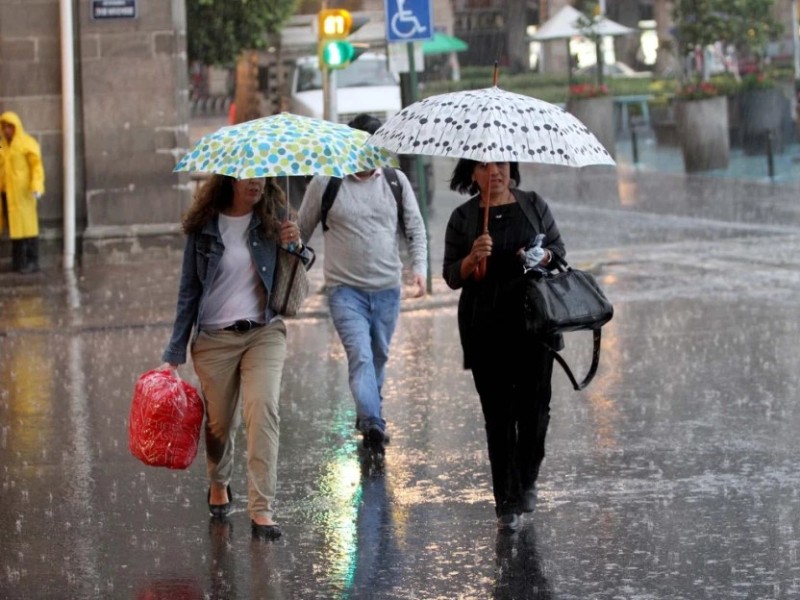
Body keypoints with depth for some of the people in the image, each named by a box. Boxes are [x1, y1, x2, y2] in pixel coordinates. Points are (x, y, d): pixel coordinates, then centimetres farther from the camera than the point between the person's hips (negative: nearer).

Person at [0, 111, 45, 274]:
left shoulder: (27, 144, -6)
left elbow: (37, 166, -12)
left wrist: (37, 187, -25)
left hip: (22, 192, -6)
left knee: (26, 225, -5)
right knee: (13, 226, 8)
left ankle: (32, 262, -1)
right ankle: (17, 262, 14)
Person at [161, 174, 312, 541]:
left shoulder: (275, 216, 0)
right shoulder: (204, 227, -2)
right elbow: (189, 291, 4)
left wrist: (296, 247, -14)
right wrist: (174, 354, 3)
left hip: (264, 333, 0)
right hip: (214, 338, 0)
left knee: (262, 410, -19)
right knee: (219, 422, 9)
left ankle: (262, 510, -19)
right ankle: (219, 484, 41)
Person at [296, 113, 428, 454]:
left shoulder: (395, 180, 6)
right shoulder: (325, 184, -2)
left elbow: (415, 228, 11)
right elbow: (301, 232, 7)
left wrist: (420, 267, -3)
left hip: (387, 288, 4)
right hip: (345, 288, -4)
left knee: (379, 357, 14)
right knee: (360, 354, -19)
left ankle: (368, 415, 31)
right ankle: (372, 423, -30)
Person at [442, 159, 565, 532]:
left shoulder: (533, 205, 7)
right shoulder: (463, 218, 4)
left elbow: (558, 247, 13)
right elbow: (451, 277, 4)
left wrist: (543, 257, -10)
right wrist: (473, 259, -16)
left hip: (533, 321, 1)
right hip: (486, 329, -1)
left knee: (534, 405, 0)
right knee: (498, 413, -2)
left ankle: (527, 481, 24)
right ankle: (506, 503, 2)